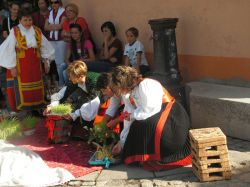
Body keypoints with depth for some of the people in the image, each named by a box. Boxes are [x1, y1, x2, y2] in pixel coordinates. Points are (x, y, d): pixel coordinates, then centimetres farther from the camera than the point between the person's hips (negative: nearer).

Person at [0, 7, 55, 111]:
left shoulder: (37, 32, 4)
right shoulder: (15, 32, -9)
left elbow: (45, 47, 12)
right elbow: (9, 50, -11)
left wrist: (46, 61, 9)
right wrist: (12, 67, -14)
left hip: (35, 65, 4)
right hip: (20, 66, -4)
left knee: (36, 90, 10)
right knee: (22, 91, -4)